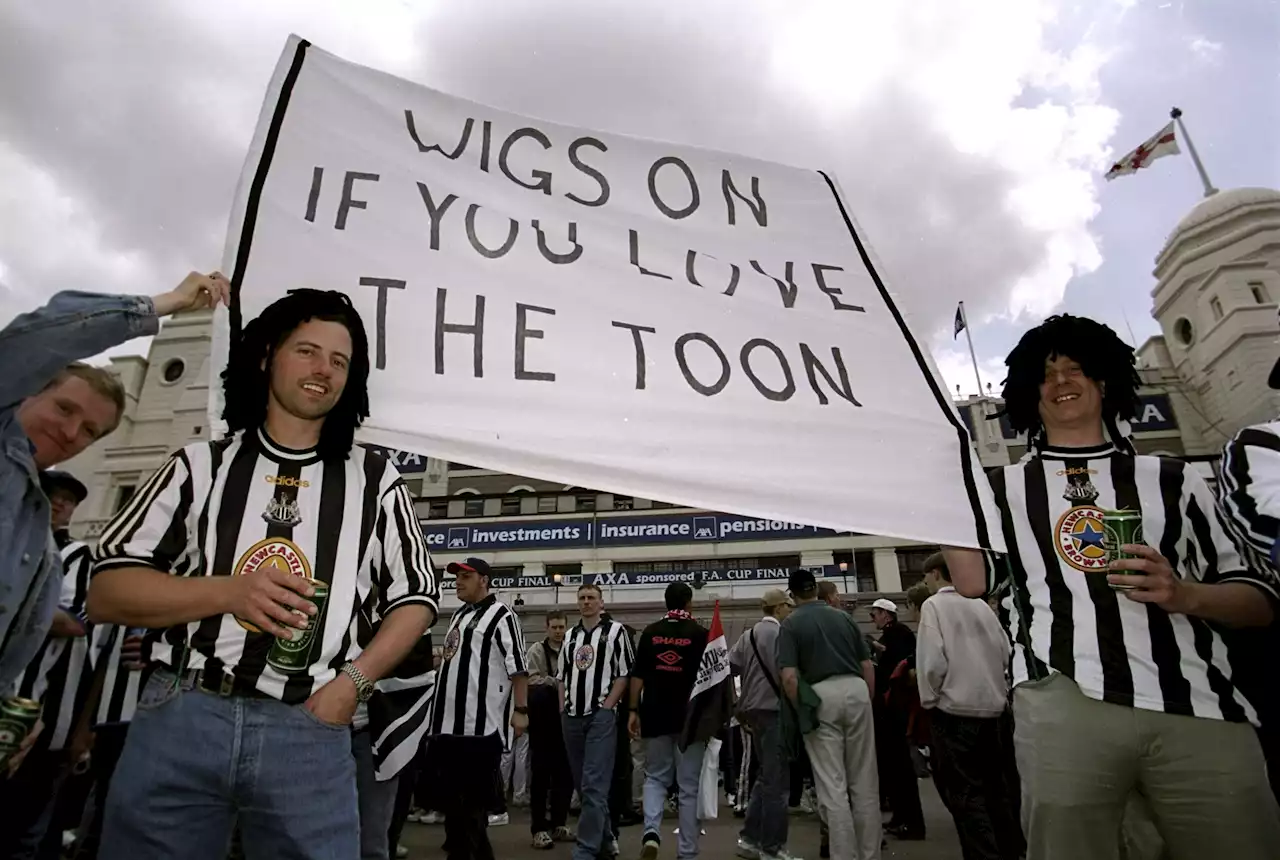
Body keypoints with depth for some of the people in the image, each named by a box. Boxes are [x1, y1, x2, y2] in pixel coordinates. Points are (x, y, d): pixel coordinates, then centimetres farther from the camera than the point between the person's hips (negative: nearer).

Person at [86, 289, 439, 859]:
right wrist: (228, 591, -13)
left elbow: (415, 598, 8)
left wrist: (353, 682, -6)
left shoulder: (374, 478, 6)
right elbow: (104, 592, 4)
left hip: (310, 731, 0)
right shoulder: (201, 465, 7)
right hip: (179, 717, 1)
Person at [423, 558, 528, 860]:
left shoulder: (500, 614, -10)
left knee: (474, 800, 0)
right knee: (449, 795, 17)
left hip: (482, 725, -9)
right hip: (449, 722, 9)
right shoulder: (458, 615, 17)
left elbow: (518, 666, -15)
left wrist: (521, 710, -19)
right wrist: (438, 707, 24)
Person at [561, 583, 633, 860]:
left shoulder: (615, 631, -2)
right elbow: (563, 676, 18)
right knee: (582, 784, 13)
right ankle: (605, 837, 29)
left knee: (594, 784, -9)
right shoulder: (570, 636, 13)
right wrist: (563, 709, 8)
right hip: (572, 718, 6)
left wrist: (606, 707, -10)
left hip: (601, 716, -6)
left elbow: (624, 674, -4)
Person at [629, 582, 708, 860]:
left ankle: (651, 832, -6)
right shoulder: (700, 633, -6)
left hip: (655, 715, 2)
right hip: (690, 716, -2)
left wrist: (634, 710, 8)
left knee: (655, 778, 16)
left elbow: (637, 675, 1)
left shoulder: (649, 632, 1)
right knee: (689, 786, 8)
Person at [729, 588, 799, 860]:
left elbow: (728, 668, 7)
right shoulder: (779, 633, -13)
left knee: (765, 776, 19)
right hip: (774, 710, -8)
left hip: (753, 710, 8)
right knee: (776, 780, 1)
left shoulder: (748, 635, 10)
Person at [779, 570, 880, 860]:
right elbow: (868, 666, 11)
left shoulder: (790, 624, 1)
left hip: (821, 696, -4)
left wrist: (802, 712, 2)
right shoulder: (843, 617, 13)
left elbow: (790, 677, -10)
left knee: (832, 786, 4)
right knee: (865, 782, 14)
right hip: (856, 690, 4)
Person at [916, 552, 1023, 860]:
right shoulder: (981, 605, 6)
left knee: (964, 791, 2)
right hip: (992, 705, 6)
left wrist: (930, 700, -3)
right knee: (995, 784, 18)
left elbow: (932, 660, -16)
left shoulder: (933, 605, -10)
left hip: (954, 708, -6)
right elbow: (1005, 653, 8)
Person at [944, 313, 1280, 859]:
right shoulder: (1002, 486, 13)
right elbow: (972, 583, 0)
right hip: (1061, 705, -1)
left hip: (1201, 709, 2)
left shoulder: (1173, 480, 15)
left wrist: (1184, 594, -7)